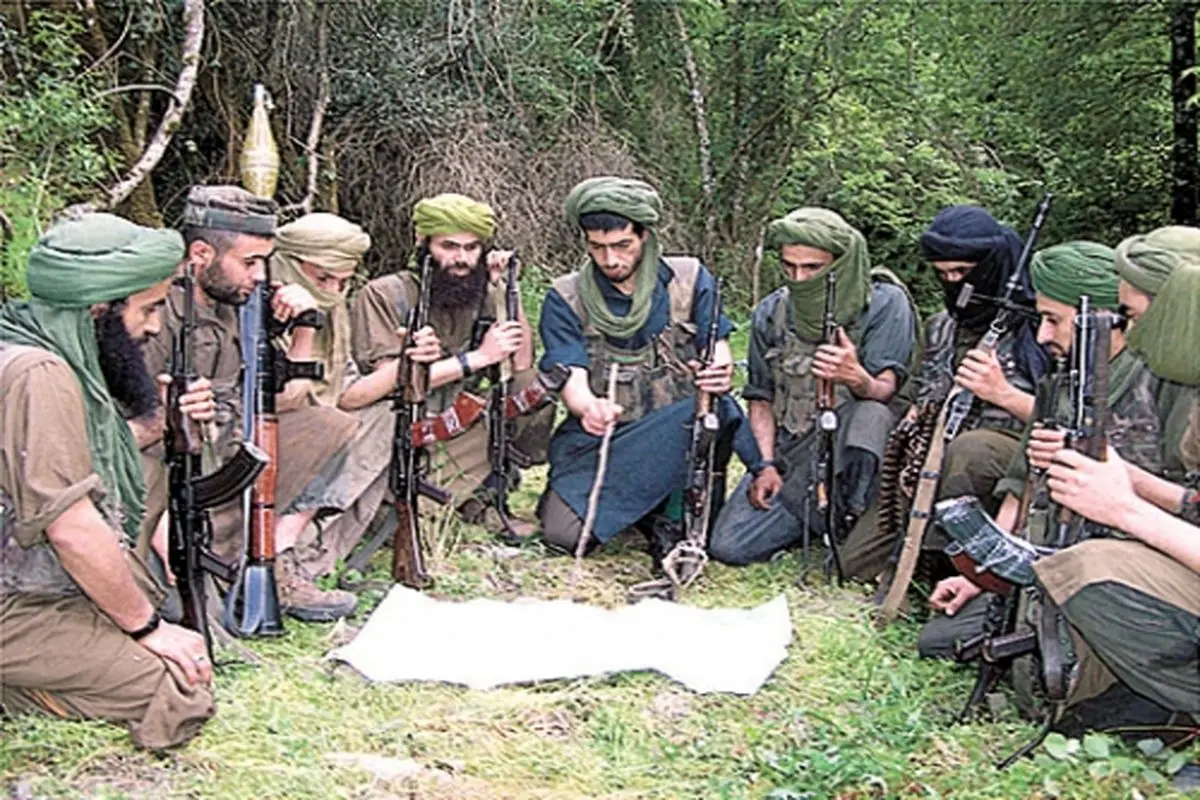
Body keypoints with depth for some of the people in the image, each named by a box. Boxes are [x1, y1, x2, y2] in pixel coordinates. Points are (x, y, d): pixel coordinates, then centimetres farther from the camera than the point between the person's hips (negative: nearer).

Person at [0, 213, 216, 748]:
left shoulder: (65, 357, 7)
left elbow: (87, 460, 18)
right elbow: (72, 527, -26)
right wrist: (147, 626, -16)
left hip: (55, 583, 10)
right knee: (182, 699, -16)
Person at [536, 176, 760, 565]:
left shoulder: (689, 279, 2)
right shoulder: (565, 299, -1)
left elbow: (719, 354, -5)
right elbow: (571, 378, -12)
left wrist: (719, 374, -31)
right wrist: (588, 408, -37)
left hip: (679, 434, 0)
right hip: (598, 440, 0)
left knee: (712, 409, -34)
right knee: (563, 533, -23)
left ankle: (672, 518, -11)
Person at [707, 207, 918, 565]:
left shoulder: (885, 304, -7)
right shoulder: (771, 312, 5)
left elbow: (885, 391, -18)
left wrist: (858, 379, -41)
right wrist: (766, 464, -2)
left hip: (851, 452, -4)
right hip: (787, 451, 4)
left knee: (871, 415, -38)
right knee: (728, 547, -13)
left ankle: (848, 518, -15)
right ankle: (812, 518, 14)